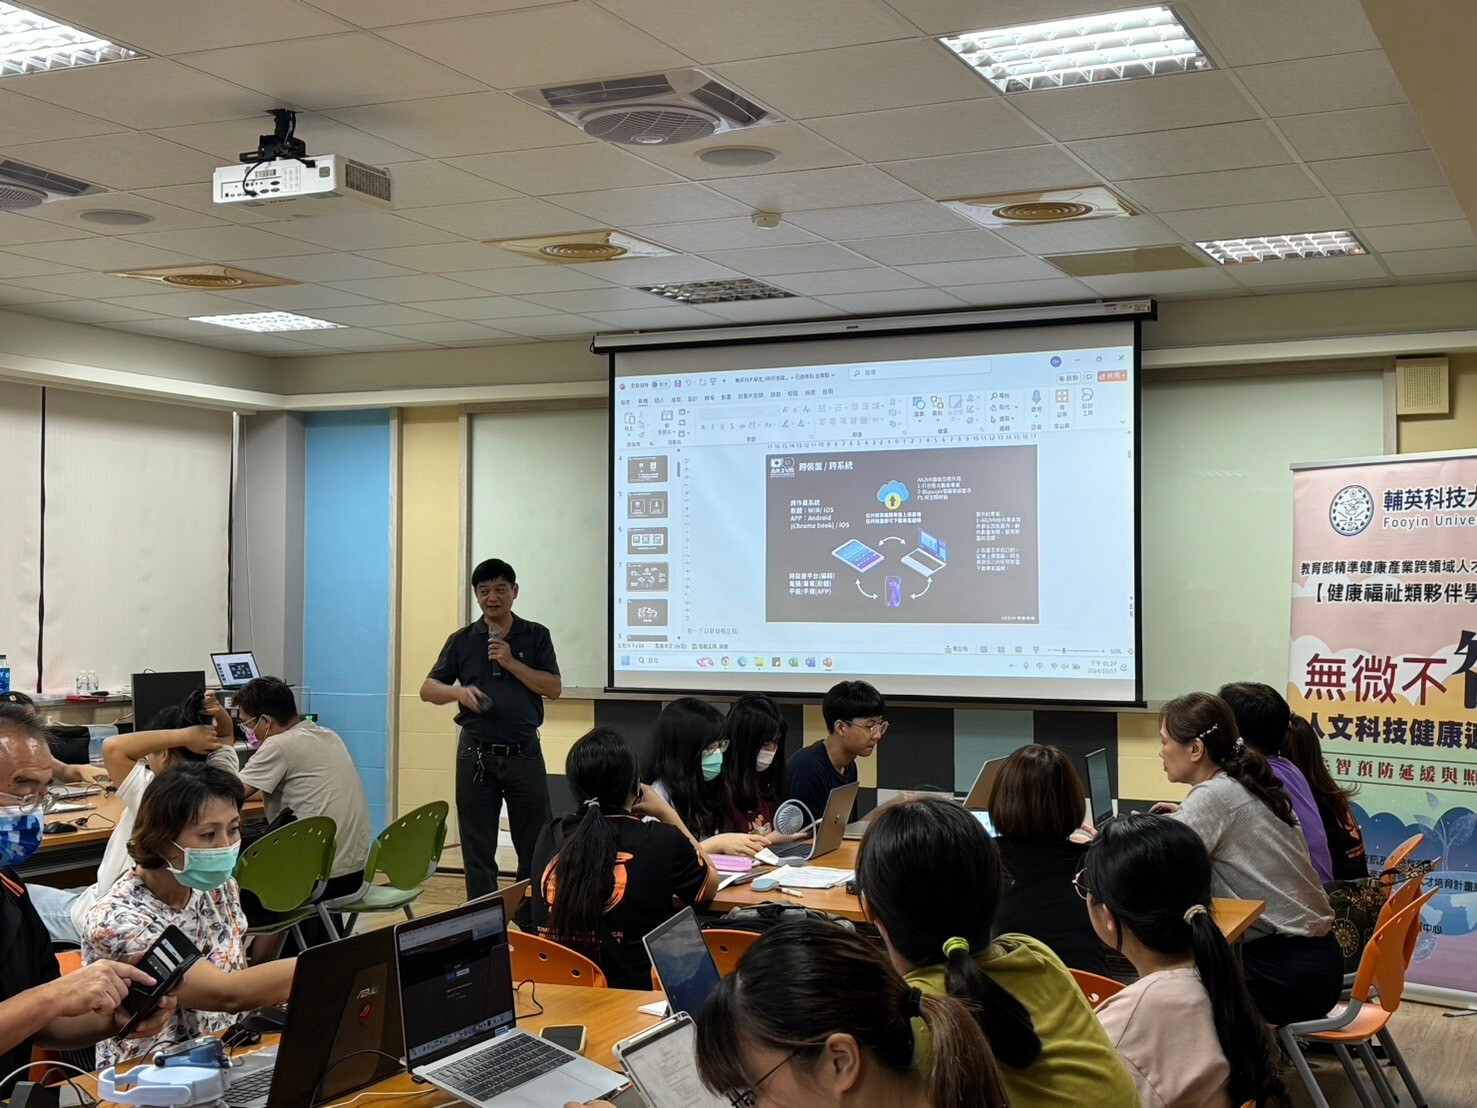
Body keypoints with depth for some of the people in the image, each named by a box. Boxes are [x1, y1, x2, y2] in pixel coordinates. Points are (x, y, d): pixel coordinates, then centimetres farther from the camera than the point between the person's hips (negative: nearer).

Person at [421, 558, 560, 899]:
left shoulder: (536, 636, 5)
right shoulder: (462, 640, 6)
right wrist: (458, 692, -15)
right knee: (478, 850, 4)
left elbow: (554, 688, -2)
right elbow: (428, 689, 5)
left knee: (536, 846, 4)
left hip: (524, 753, 0)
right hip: (476, 755, 0)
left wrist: (511, 663, -12)